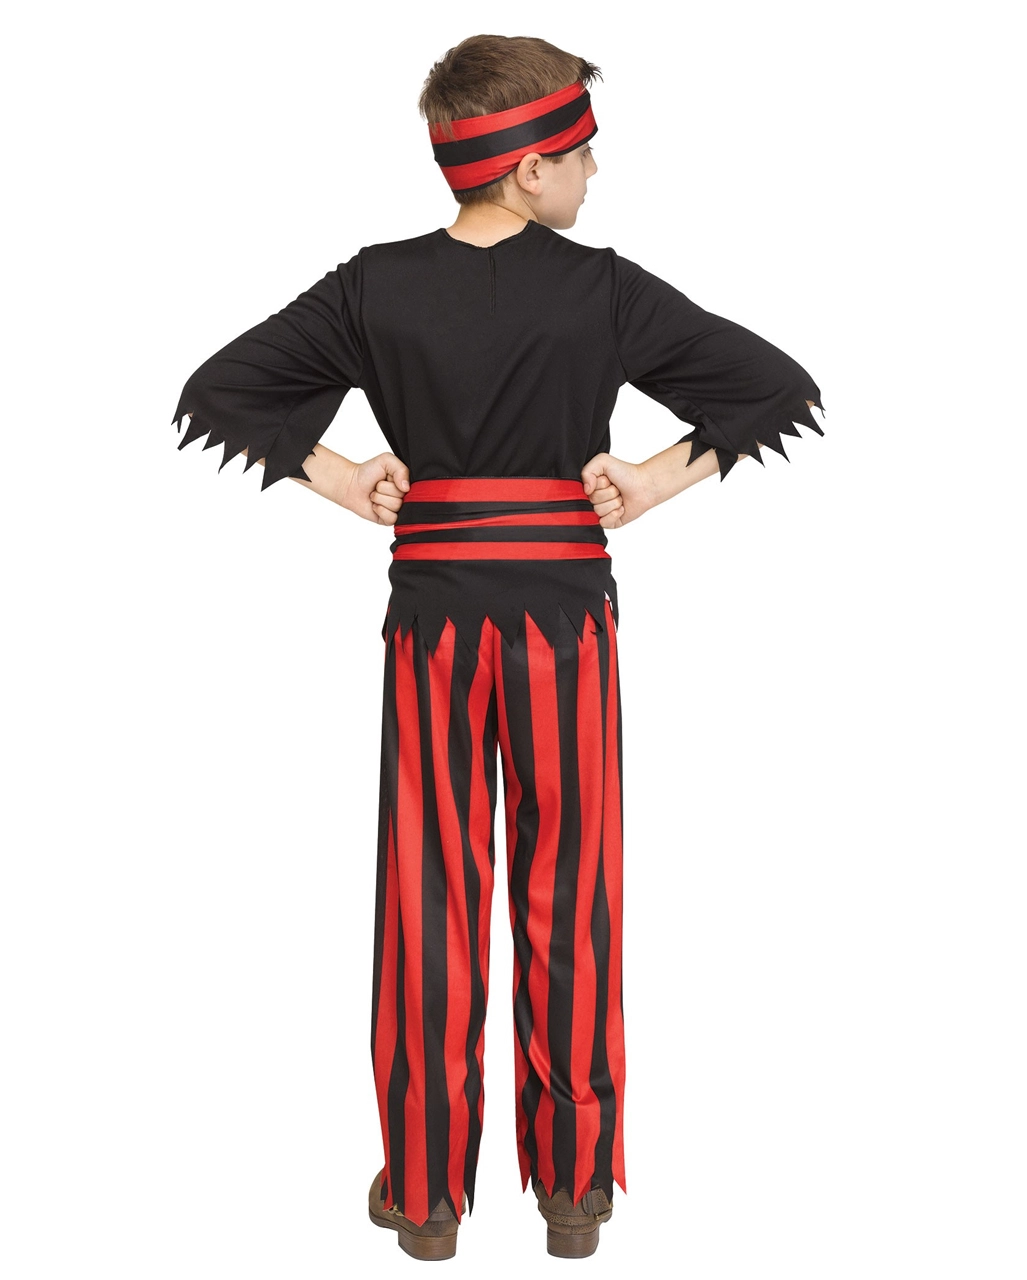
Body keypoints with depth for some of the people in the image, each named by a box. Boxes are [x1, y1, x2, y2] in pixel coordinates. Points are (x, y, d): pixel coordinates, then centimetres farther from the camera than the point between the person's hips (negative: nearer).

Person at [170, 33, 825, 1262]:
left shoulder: (374, 287, -2)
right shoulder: (603, 291, -7)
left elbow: (214, 391, -1)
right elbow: (781, 386, -6)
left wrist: (337, 480, 1)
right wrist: (660, 478, -3)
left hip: (433, 615, 2)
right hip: (565, 611, -1)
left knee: (433, 896, 10)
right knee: (569, 897, 9)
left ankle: (427, 1189, 20)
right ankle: (573, 1188, 21)